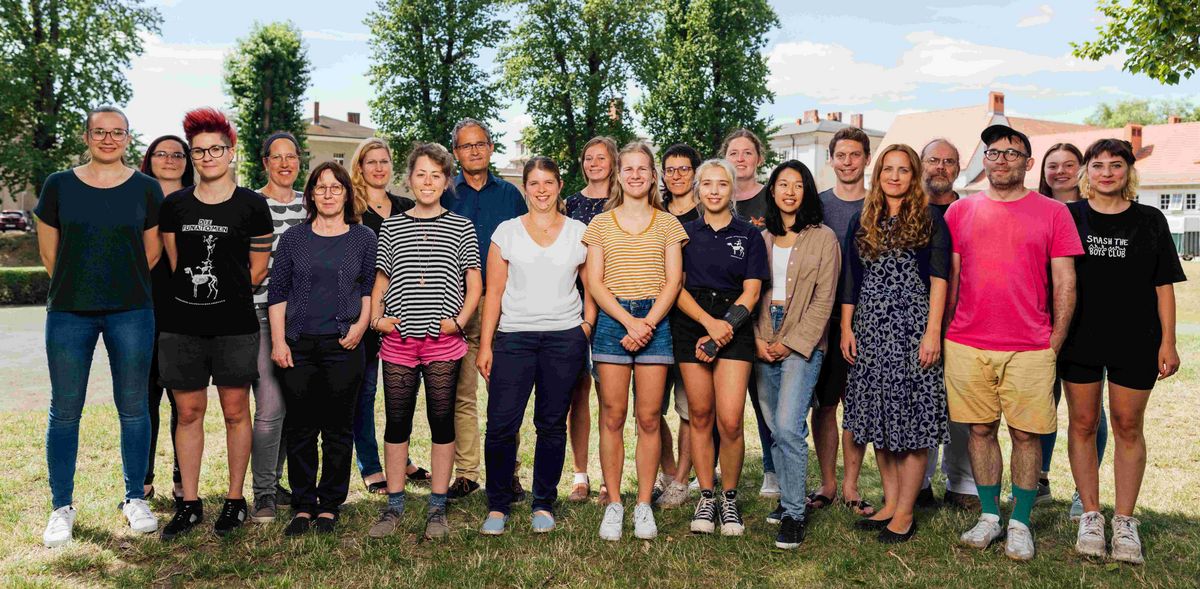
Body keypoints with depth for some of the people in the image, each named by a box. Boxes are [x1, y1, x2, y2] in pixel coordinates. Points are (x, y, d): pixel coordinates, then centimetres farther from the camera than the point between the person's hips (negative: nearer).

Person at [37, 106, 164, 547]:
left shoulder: (146, 188, 4)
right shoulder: (58, 186, 4)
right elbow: (49, 250, 9)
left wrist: (122, 286, 11)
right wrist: (80, 286, 9)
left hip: (131, 312, 0)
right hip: (69, 312, 0)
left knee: (134, 407, 5)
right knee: (65, 409, 4)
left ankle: (135, 499, 19)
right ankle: (62, 507, 17)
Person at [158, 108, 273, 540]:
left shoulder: (252, 205, 0)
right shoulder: (174, 205, 8)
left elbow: (258, 269, 5)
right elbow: (173, 264, 16)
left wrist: (226, 292, 5)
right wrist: (194, 292, 10)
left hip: (235, 326, -3)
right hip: (182, 325, 3)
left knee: (236, 412, 4)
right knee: (188, 413, 7)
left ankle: (235, 500, 16)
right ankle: (189, 504, 18)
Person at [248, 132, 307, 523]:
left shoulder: (308, 205, 12)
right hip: (261, 314, -5)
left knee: (292, 404, 9)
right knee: (271, 406, -10)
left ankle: (275, 480, 25)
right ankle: (262, 493, 3)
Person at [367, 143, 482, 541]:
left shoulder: (461, 227, 6)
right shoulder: (391, 227, 11)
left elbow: (474, 285, 6)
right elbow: (380, 282, 15)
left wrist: (459, 320, -7)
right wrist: (376, 318, 0)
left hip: (443, 342, -1)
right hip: (397, 340, 2)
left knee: (442, 422, 4)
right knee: (396, 422, 6)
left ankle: (437, 509, 15)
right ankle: (393, 507, 18)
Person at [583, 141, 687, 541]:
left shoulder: (667, 224, 10)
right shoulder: (601, 223, 10)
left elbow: (673, 281, 3)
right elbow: (594, 282, 2)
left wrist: (647, 323, -11)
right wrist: (629, 321, -11)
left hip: (655, 321, 0)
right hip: (612, 320, 0)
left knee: (649, 418, 1)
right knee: (612, 416, 0)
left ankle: (644, 505, 10)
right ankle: (613, 504, 9)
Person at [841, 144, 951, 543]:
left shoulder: (930, 220, 1)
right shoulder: (862, 222, 12)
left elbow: (939, 279, -4)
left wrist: (932, 331, -11)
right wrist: (846, 327, 7)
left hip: (912, 329, -4)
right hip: (870, 330, 5)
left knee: (911, 420, -2)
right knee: (877, 419, 8)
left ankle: (905, 513, 6)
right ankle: (890, 502, 20)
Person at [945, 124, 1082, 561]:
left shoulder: (1053, 212, 3)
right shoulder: (960, 211, 8)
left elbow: (1065, 284, 3)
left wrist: (1054, 342, -2)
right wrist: (946, 335, 7)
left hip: (1030, 350, -1)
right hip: (967, 347, 2)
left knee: (1026, 435, 5)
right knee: (980, 430, 9)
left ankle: (1020, 524, 18)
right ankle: (989, 516, 23)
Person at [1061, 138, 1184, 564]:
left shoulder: (1150, 221, 5)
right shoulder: (1068, 217, 4)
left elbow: (1164, 285, 5)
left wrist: (1168, 341, -2)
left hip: (1135, 339, 0)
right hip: (1080, 338, 0)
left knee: (1128, 427, 6)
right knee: (1083, 424, 5)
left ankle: (1125, 522, 17)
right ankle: (1091, 516, 17)